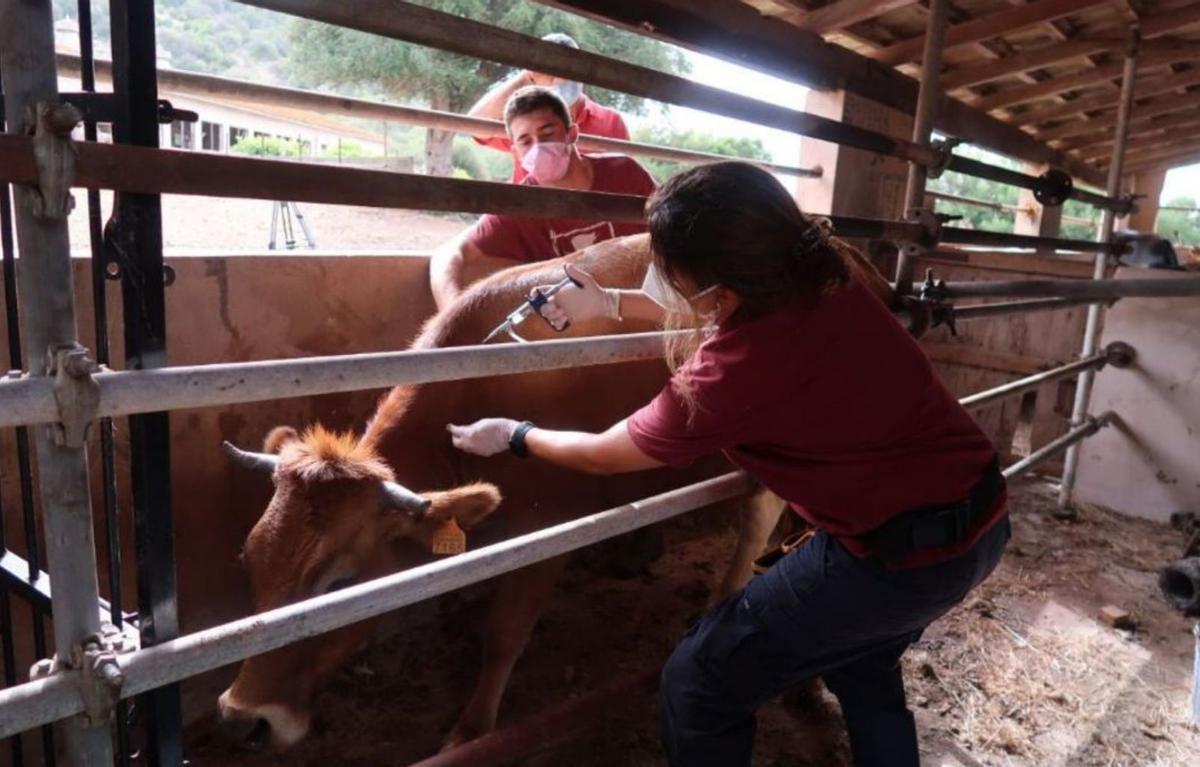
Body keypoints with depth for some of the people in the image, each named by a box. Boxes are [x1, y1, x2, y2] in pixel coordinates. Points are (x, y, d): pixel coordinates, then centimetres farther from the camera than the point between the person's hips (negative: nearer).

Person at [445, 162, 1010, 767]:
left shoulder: (729, 373, -26)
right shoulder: (822, 276, -5)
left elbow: (604, 456, -7)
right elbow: (735, 303, 20)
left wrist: (513, 436, 10)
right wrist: (613, 304, 19)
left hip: (900, 553, -9)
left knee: (699, 684, 5)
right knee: (860, 664, 33)